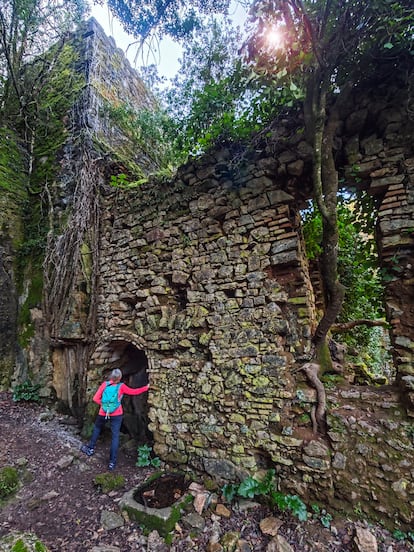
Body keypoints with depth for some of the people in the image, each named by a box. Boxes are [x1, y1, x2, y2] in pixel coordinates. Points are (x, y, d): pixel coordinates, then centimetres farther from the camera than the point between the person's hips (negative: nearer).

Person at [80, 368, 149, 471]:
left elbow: (95, 399, -8)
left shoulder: (104, 384, -7)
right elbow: (134, 392, -4)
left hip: (103, 413, 2)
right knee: (115, 437, 7)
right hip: (116, 414, -2)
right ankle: (112, 462, 10)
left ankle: (90, 448, 41)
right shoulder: (121, 386, -11)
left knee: (97, 428, 31)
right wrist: (146, 387, 6)